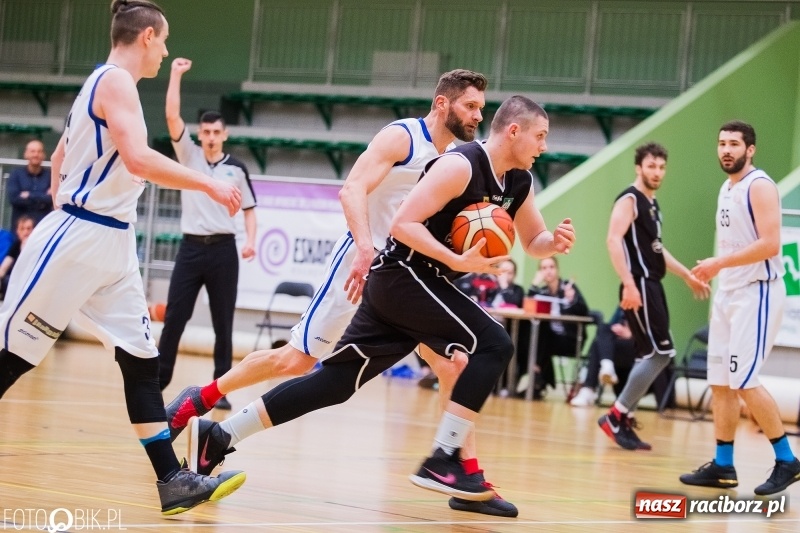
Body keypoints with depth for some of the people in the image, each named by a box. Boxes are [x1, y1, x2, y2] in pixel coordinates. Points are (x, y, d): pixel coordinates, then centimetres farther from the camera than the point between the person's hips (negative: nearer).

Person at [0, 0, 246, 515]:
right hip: (78, 240, -10)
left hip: (112, 245, 10)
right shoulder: (116, 81, -13)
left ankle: (173, 481, 2)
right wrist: (209, 184, -20)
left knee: (142, 360, 4)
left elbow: (58, 158, 27)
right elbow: (138, 158, -27)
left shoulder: (104, 83, 17)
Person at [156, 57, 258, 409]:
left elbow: (249, 208, 12)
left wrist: (250, 241, -3)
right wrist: (176, 75, -8)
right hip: (191, 247, 0)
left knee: (223, 323, 2)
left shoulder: (237, 168, 6)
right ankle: (158, 380, 4)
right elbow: (172, 116, -4)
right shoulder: (189, 156, 5)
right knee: (174, 318, -2)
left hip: (223, 249, 0)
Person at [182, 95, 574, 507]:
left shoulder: (518, 182, 10)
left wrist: (555, 242, -2)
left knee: (336, 379, 6)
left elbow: (533, 242, 21)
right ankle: (442, 461, -14)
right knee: (493, 345, -15)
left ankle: (218, 437, 8)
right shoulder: (461, 165, -17)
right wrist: (458, 261, -29)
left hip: (411, 281, 9)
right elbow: (403, 224, -22)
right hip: (405, 274, -9)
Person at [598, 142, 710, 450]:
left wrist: (687, 276, 30)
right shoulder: (629, 200, -10)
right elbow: (614, 240, -22)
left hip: (653, 286, 10)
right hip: (639, 286, -10)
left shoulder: (652, 204, 19)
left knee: (655, 357, 8)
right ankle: (615, 417, -6)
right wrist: (629, 284, -31)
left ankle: (623, 422, 12)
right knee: (660, 354, -12)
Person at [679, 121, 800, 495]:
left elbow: (770, 244, -22)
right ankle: (722, 466, 13)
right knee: (720, 382, 7)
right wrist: (712, 271, 10)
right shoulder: (726, 189, 15)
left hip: (757, 292, -9)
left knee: (744, 381, -14)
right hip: (728, 293, 9)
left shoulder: (760, 186, -12)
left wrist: (719, 263, -21)